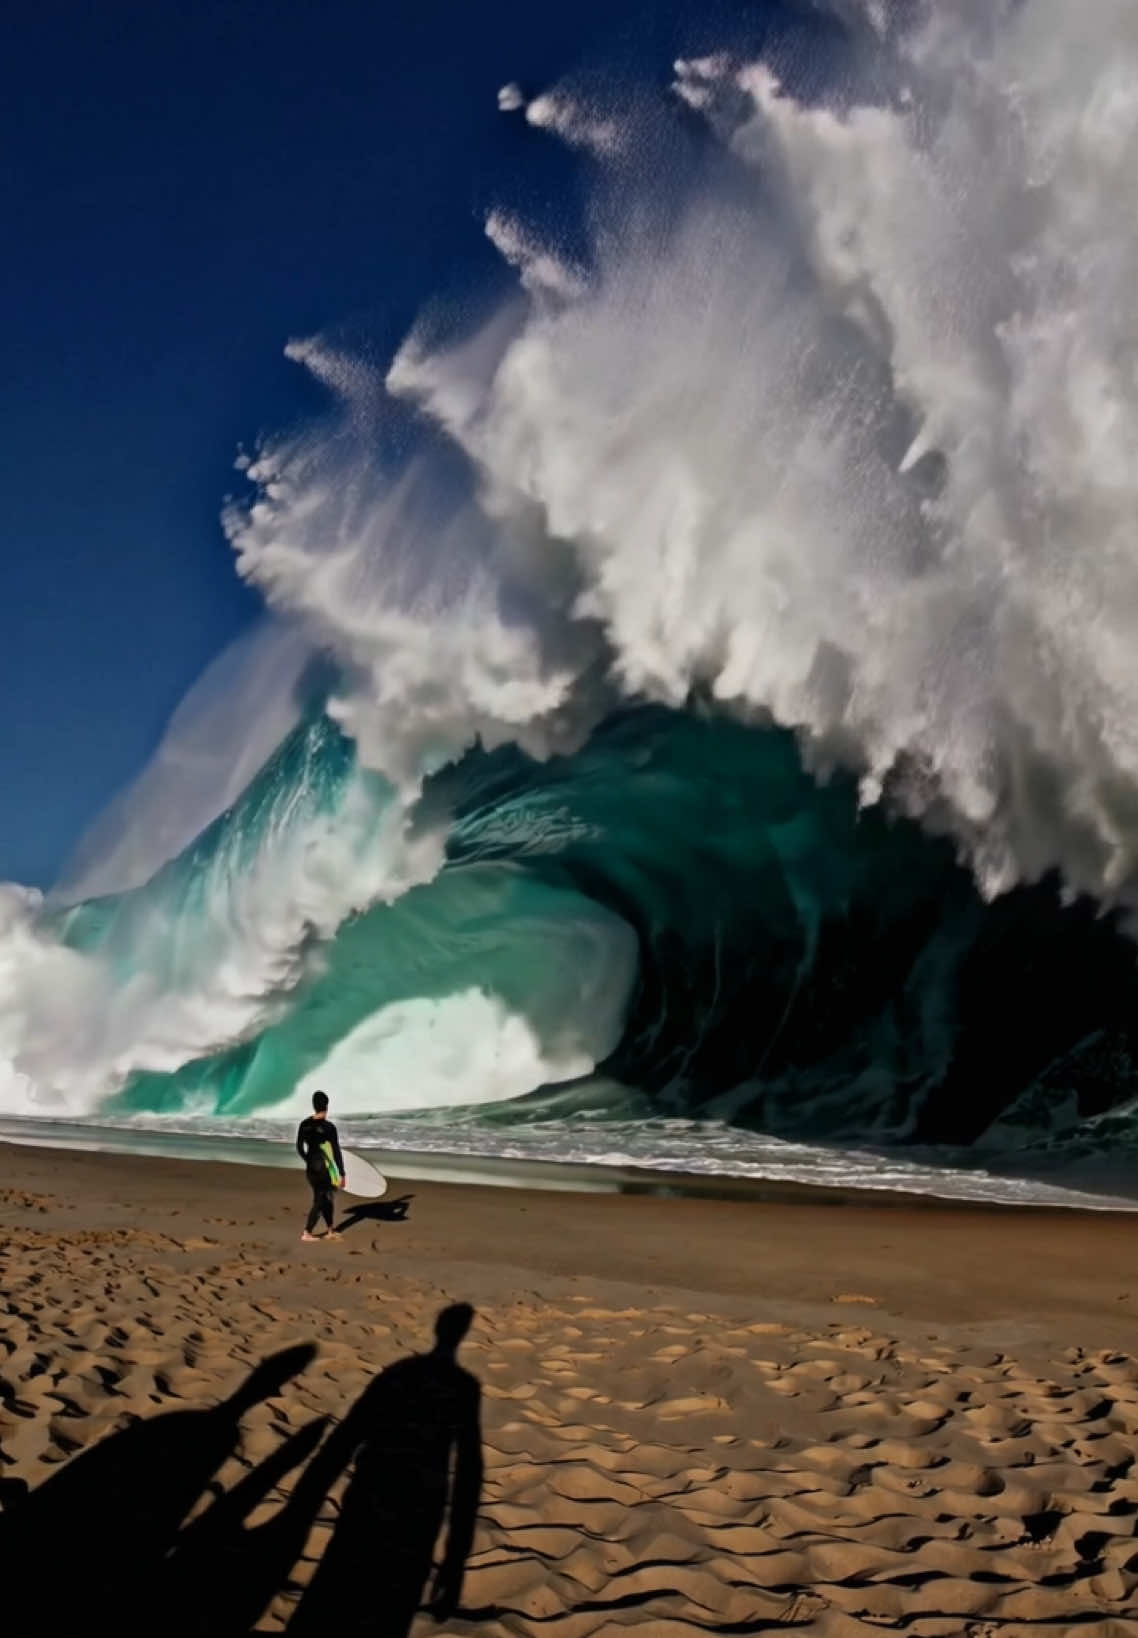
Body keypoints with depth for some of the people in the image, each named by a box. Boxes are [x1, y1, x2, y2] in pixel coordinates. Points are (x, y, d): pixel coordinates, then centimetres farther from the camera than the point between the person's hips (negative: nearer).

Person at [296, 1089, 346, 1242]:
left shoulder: (304, 1124, 0)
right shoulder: (329, 1127, -17)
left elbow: (299, 1148, 7)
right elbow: (336, 1153, -15)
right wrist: (341, 1174, -10)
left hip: (311, 1168, 6)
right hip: (324, 1170, -6)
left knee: (326, 1198, 18)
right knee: (320, 1202, 7)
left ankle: (330, 1231, 26)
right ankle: (306, 1233, 10)